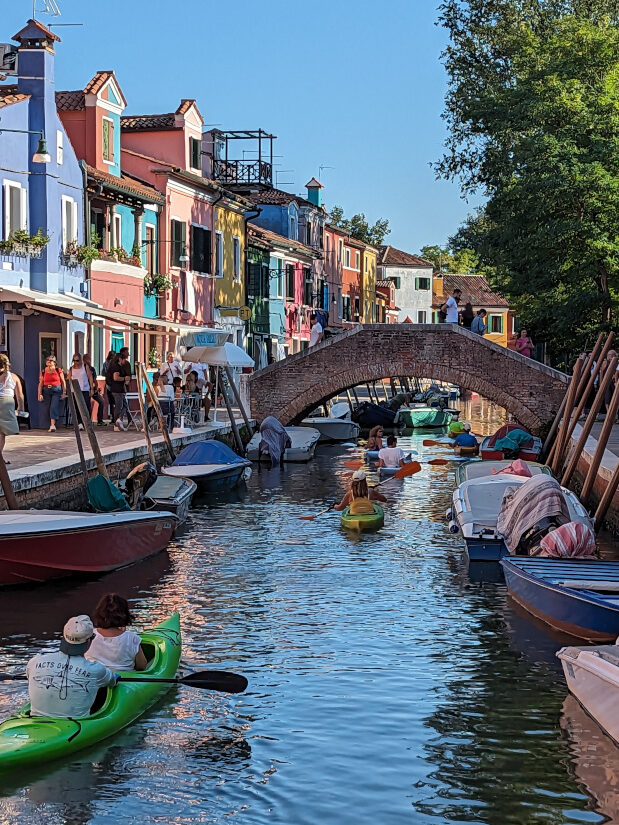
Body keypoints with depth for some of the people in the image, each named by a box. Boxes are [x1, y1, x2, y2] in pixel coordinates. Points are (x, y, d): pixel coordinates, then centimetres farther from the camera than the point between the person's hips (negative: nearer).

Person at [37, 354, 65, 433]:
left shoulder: (58, 371, 1)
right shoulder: (43, 372, 7)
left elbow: (63, 382, 4)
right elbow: (40, 384, 8)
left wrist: (64, 392, -1)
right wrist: (39, 394, -1)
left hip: (56, 391, -3)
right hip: (47, 391, 3)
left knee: (54, 407, -16)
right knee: (49, 408, 5)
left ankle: (52, 425, -24)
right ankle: (52, 425, 18)